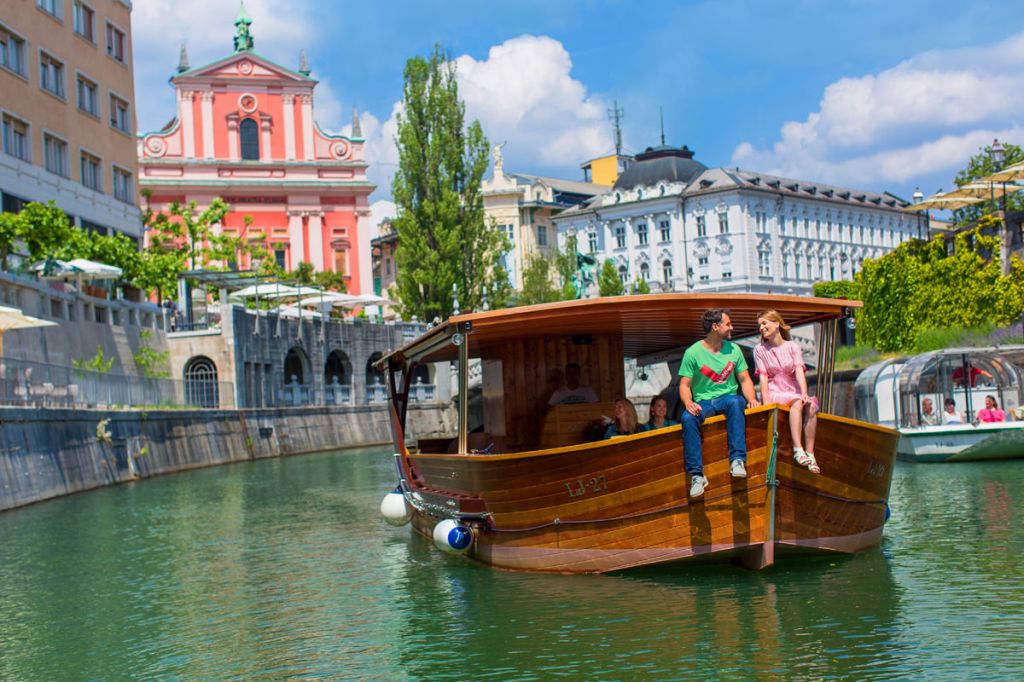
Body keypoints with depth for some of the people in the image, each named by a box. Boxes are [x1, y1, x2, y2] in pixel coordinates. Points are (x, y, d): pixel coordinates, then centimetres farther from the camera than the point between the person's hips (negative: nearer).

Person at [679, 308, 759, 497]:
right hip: (703, 402, -1)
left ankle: (737, 460, -42)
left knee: (735, 402, -36)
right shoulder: (693, 352, -1)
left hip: (728, 398, 1)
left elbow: (745, 379, 10)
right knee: (688, 418, -34)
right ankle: (697, 474, -34)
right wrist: (688, 403, -23)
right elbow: (684, 384, -3)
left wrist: (751, 398, -10)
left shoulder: (733, 349, 9)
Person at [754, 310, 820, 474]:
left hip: (794, 391, 2)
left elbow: (799, 371, -5)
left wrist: (804, 393, -23)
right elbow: (763, 376, -1)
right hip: (775, 392, -2)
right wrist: (765, 401, -15)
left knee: (811, 406, -30)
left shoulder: (793, 347, 10)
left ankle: (810, 453, -33)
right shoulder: (760, 349, 8)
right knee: (797, 403, -34)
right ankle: (797, 449, -45)